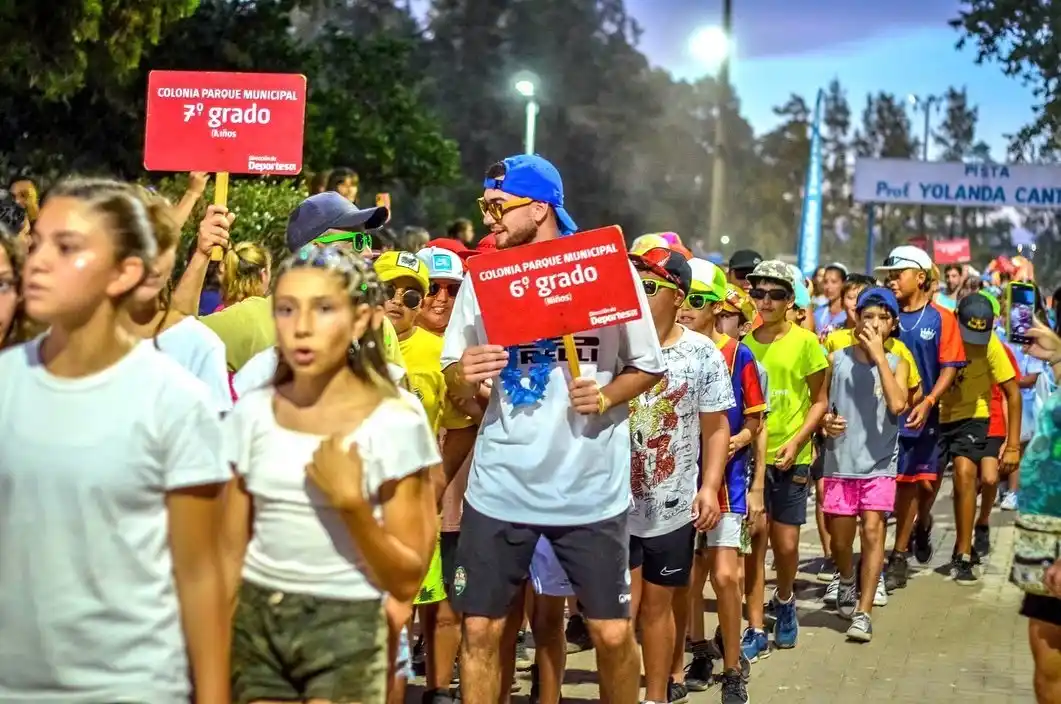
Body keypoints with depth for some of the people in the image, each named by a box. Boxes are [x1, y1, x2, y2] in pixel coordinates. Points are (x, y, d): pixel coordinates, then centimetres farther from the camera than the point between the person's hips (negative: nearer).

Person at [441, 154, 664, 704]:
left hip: (590, 485, -2)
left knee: (612, 632, 6)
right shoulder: (482, 277, 1)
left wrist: (606, 396, -16)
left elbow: (648, 367, 3)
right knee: (480, 629, 6)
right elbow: (455, 380, 6)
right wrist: (463, 375, -17)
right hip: (500, 485, 2)